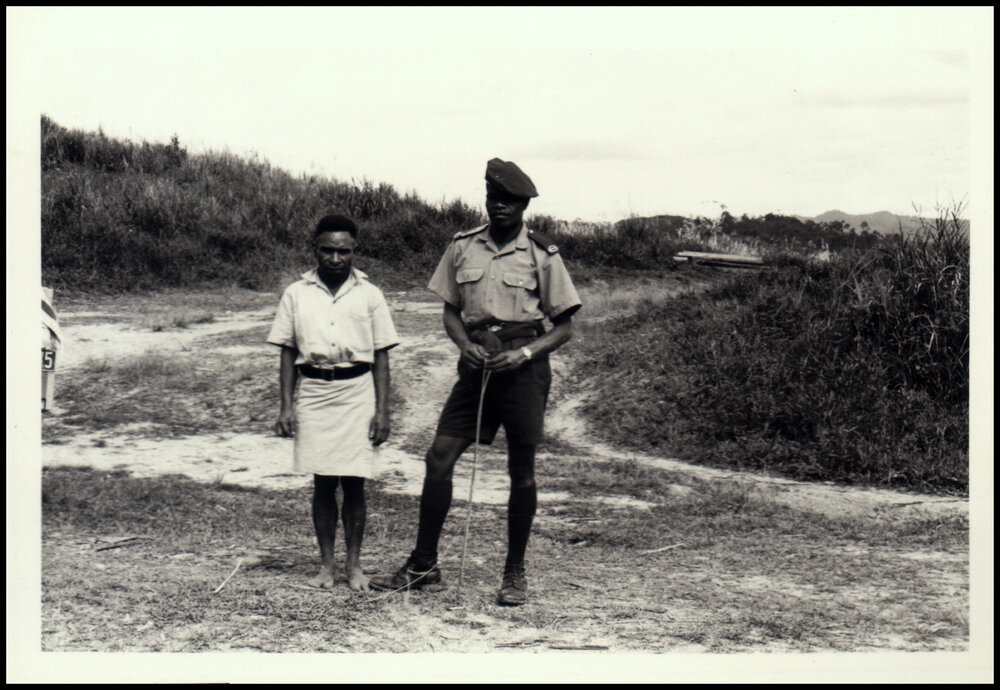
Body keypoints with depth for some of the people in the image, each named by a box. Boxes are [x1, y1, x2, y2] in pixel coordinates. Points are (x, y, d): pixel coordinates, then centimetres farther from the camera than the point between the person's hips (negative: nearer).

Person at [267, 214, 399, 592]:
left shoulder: (369, 294, 5)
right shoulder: (296, 294, 7)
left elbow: (381, 356, 6)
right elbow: (288, 352, 9)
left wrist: (382, 410, 0)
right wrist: (286, 405, 1)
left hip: (357, 391, -1)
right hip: (313, 392, 1)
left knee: (354, 482, 0)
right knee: (322, 482, 4)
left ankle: (353, 564, 12)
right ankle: (326, 563, 14)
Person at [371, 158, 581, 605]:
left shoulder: (542, 255, -1)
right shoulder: (462, 247, 8)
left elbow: (564, 327, 2)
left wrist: (525, 352, -13)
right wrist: (464, 343, -5)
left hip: (523, 367, -3)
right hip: (476, 363, 3)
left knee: (521, 471, 3)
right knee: (438, 458, -3)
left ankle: (515, 573, 17)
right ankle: (423, 565, 9)